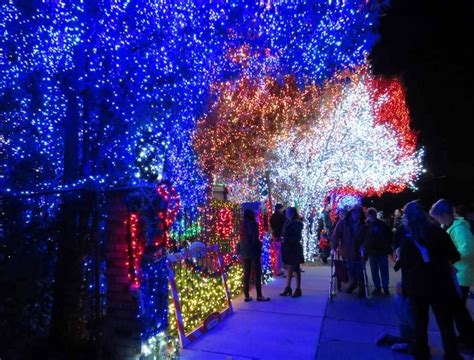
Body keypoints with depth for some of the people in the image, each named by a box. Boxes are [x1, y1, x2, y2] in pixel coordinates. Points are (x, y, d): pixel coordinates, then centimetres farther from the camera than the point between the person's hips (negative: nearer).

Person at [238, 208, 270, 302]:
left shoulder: (241, 224, 6)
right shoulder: (253, 224, -11)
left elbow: (241, 238, 6)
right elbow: (255, 239, -16)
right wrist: (260, 244, 2)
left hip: (244, 252, 6)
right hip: (253, 251, -6)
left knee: (246, 274, 10)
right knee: (257, 273, 3)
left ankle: (247, 296, 14)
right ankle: (259, 295, 5)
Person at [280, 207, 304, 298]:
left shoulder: (297, 223, -14)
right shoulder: (288, 222, 8)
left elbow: (297, 237, -19)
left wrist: (286, 239, -22)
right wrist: (282, 239, -3)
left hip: (294, 249, -7)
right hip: (288, 248, 8)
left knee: (295, 269, 2)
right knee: (289, 268, 13)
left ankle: (298, 290, 13)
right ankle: (288, 288, 22)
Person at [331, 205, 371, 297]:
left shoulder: (364, 226, -2)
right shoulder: (343, 223, -7)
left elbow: (367, 237, -3)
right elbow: (335, 235, -10)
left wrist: (363, 246, -20)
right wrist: (333, 247, -17)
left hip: (359, 254, 0)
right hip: (347, 253, 1)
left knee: (360, 273, 5)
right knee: (351, 271, 18)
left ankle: (362, 289, 26)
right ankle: (353, 283, 44)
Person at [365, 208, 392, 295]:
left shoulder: (382, 223, -4)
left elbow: (389, 235, 3)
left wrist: (389, 246, -1)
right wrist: (366, 248, -5)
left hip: (383, 250, 0)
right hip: (372, 251, 0)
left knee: (384, 270, 6)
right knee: (374, 270, 8)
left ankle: (385, 287, 18)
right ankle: (377, 287, 18)